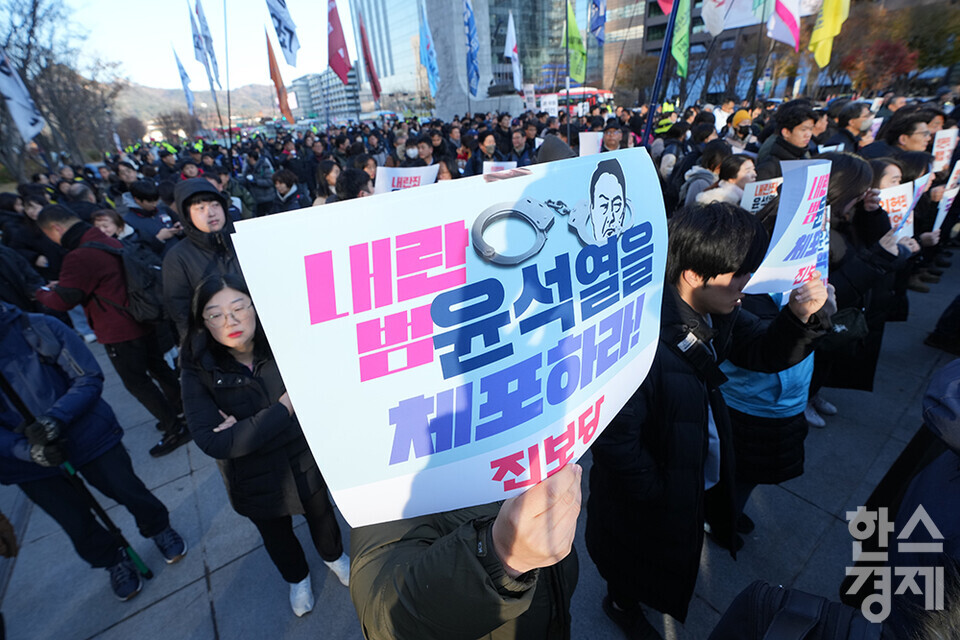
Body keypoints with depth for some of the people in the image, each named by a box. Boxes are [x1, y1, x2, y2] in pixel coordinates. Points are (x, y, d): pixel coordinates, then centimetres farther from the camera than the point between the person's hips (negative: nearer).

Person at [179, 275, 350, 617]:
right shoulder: (199, 373, -21)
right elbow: (213, 442, -28)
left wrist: (247, 427, -30)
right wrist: (283, 408, -31)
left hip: (305, 462, 0)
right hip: (256, 482, 0)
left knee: (321, 515, 26)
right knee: (277, 537, 27)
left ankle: (333, 556, 60)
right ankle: (298, 578, 60)